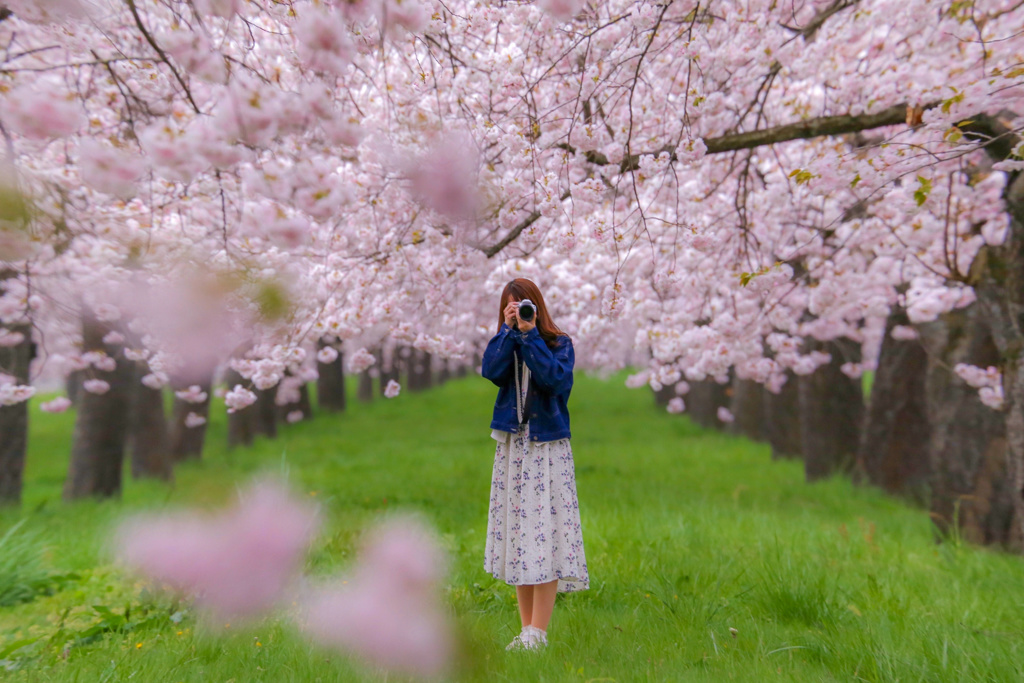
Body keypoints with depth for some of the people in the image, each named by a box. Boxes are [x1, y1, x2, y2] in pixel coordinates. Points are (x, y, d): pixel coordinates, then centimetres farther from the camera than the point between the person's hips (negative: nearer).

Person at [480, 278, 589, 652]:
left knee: (546, 535, -7)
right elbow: (489, 371, -8)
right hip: (512, 446, 4)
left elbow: (554, 377, -16)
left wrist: (530, 334, -14)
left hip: (548, 446, -3)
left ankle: (538, 632, -1)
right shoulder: (504, 344, 12)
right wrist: (508, 330, -9)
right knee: (516, 530, 5)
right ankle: (526, 628, 15)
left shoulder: (559, 343, 3)